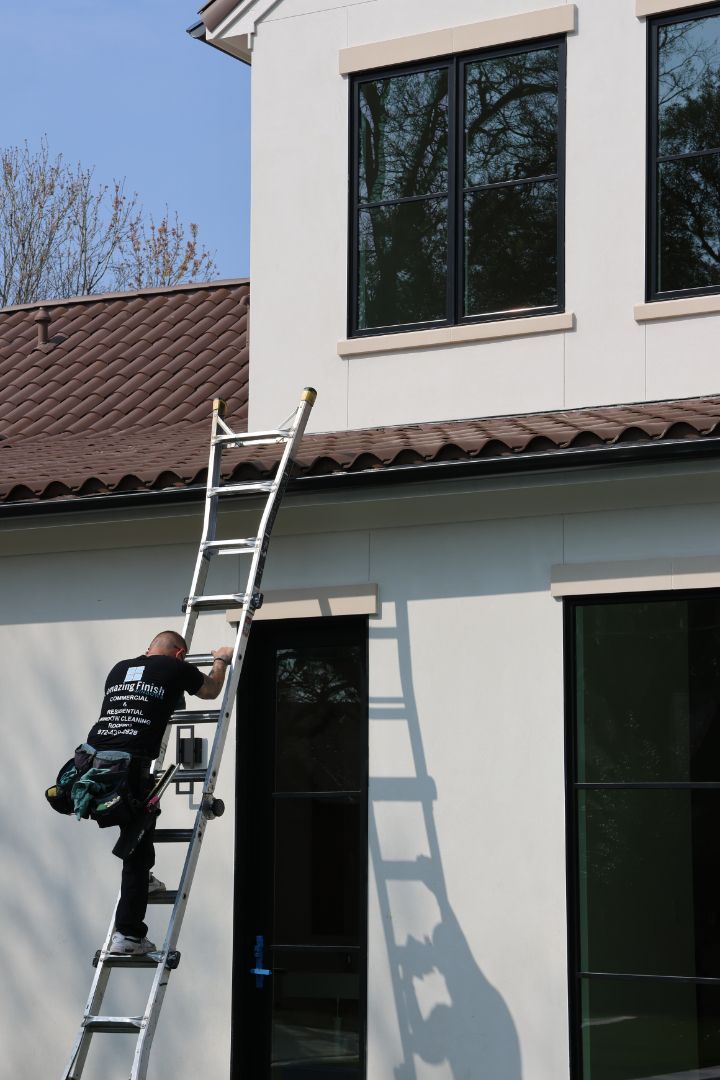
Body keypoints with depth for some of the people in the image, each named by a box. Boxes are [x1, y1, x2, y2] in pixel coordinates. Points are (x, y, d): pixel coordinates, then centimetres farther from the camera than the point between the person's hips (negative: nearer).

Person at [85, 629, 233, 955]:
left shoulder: (119, 669, 24)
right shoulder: (175, 668, 10)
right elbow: (211, 690, 30)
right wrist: (221, 660, 49)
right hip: (130, 765, -6)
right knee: (136, 853, 2)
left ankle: (143, 878, 32)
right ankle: (127, 935, -1)